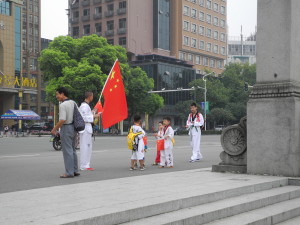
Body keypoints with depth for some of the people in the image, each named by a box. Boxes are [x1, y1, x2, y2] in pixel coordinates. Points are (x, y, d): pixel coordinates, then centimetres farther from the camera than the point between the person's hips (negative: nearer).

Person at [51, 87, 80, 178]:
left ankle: (69, 172, 0)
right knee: (72, 150, 16)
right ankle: (75, 170, 21)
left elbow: (62, 120, -24)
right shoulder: (73, 103, 9)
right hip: (73, 127, 8)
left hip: (66, 128, -8)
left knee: (67, 151, -3)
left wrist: (55, 129, -13)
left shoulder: (62, 105, -16)